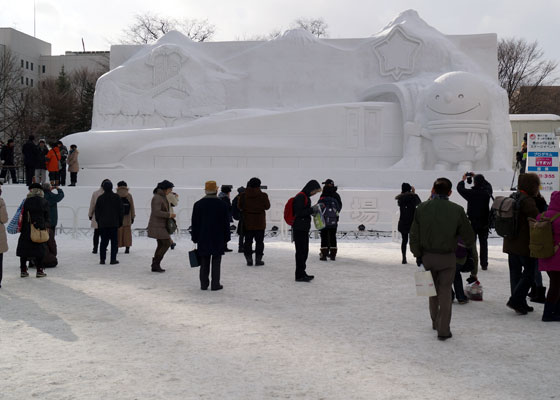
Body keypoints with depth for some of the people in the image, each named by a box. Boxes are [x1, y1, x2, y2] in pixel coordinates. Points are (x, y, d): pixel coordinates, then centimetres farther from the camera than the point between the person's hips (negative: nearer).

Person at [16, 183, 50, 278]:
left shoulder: (27, 201, -3)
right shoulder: (44, 202, 1)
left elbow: (23, 216, -2)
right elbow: (47, 218, 4)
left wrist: (21, 227, 5)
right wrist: (45, 227, 14)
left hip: (26, 230, -1)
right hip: (40, 230, 1)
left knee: (24, 249, 9)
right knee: (39, 249, 8)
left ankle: (23, 270, 11)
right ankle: (39, 271, 7)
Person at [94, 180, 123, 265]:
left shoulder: (100, 198, 1)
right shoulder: (116, 197, -3)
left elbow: (97, 211, 6)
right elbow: (120, 210, 0)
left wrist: (98, 221, 15)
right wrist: (120, 221, 9)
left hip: (103, 224, 2)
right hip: (114, 223, -2)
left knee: (103, 242, 7)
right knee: (114, 241, 3)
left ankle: (102, 259, 5)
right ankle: (113, 259, -1)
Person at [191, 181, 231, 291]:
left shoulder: (198, 204, 1)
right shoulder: (222, 205, -4)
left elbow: (194, 224, 4)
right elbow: (226, 224, -1)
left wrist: (195, 238, 10)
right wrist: (226, 238, 7)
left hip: (203, 239, 2)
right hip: (218, 240, -2)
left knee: (204, 262, 8)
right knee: (216, 262, 3)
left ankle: (204, 284, 10)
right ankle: (215, 284, 4)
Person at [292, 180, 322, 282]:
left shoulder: (306, 197, 16)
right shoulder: (300, 197, -15)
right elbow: (299, 212, -21)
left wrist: (314, 210, 9)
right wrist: (312, 209, -18)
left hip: (304, 228, 10)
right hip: (299, 228, -10)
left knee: (304, 251, 15)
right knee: (301, 251, -6)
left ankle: (302, 273, 25)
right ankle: (299, 275, -1)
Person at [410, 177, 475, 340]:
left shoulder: (422, 208, -5)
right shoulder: (457, 210, -9)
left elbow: (414, 235, -4)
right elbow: (469, 237, -3)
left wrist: (418, 255, 5)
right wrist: (468, 245, 20)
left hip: (427, 255, 2)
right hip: (448, 257, -2)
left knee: (433, 290, 20)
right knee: (445, 291, 6)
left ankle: (435, 322, 34)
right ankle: (443, 330, 6)